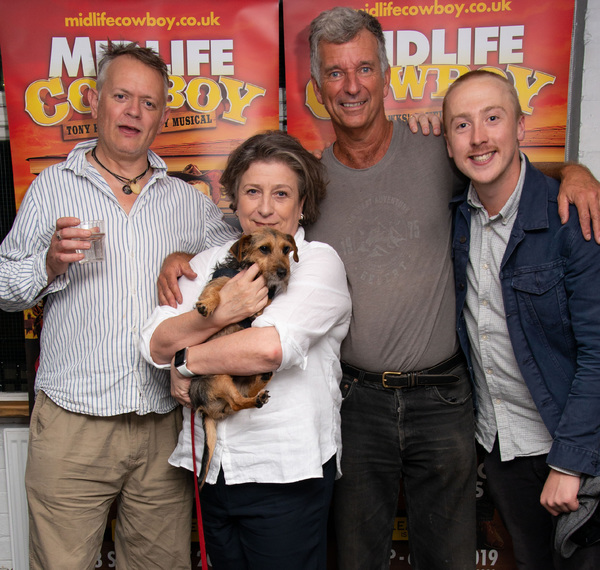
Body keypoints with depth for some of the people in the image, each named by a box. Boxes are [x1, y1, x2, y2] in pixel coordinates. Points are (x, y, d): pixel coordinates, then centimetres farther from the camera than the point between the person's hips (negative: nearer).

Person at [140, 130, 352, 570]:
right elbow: (156, 344, -4)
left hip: (287, 471, -5)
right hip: (213, 466, 5)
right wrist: (220, 313, -21)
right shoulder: (209, 262, 9)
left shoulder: (318, 261, -6)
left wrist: (186, 362, -9)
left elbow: (271, 346, -23)